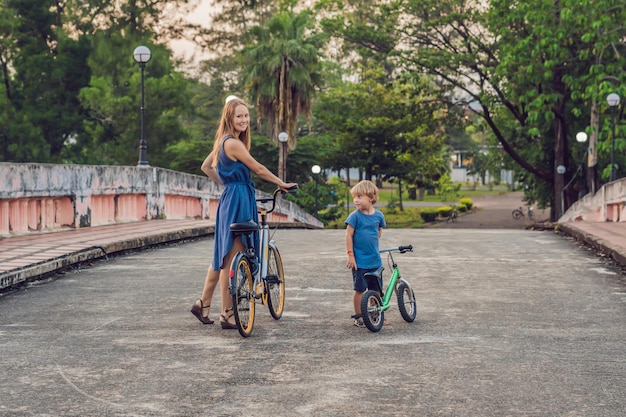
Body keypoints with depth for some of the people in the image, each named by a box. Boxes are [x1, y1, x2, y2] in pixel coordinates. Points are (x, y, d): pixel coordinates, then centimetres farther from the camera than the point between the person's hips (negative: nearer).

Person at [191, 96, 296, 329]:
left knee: (223, 257, 15)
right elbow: (258, 169, -12)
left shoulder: (224, 141, 13)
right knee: (230, 260, -5)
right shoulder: (233, 143, -16)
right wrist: (282, 184, -1)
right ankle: (227, 315, 0)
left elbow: (206, 167, 23)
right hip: (237, 202, -10)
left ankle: (203, 304, 22)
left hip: (230, 199, 10)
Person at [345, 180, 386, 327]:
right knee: (360, 289, 1)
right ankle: (358, 317, 12)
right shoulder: (355, 216, -10)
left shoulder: (378, 215, 2)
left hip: (375, 260, 4)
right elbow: (349, 235, -9)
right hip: (359, 261, -4)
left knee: (376, 289, 9)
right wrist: (350, 255, -11)